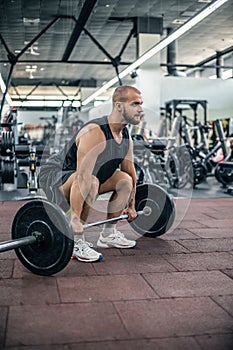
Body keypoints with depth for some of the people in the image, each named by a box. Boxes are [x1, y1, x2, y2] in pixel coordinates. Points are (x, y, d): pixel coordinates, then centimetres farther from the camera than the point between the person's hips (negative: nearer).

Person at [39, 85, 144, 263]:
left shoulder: (126, 137, -2)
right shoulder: (95, 133, -31)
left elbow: (130, 171, 10)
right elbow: (83, 176, -37)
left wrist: (131, 205, 15)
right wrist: (75, 218, -39)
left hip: (72, 174, 9)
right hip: (54, 173, -9)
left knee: (126, 181, 6)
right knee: (91, 183, -38)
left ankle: (108, 235, 15)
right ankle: (76, 242, -21)